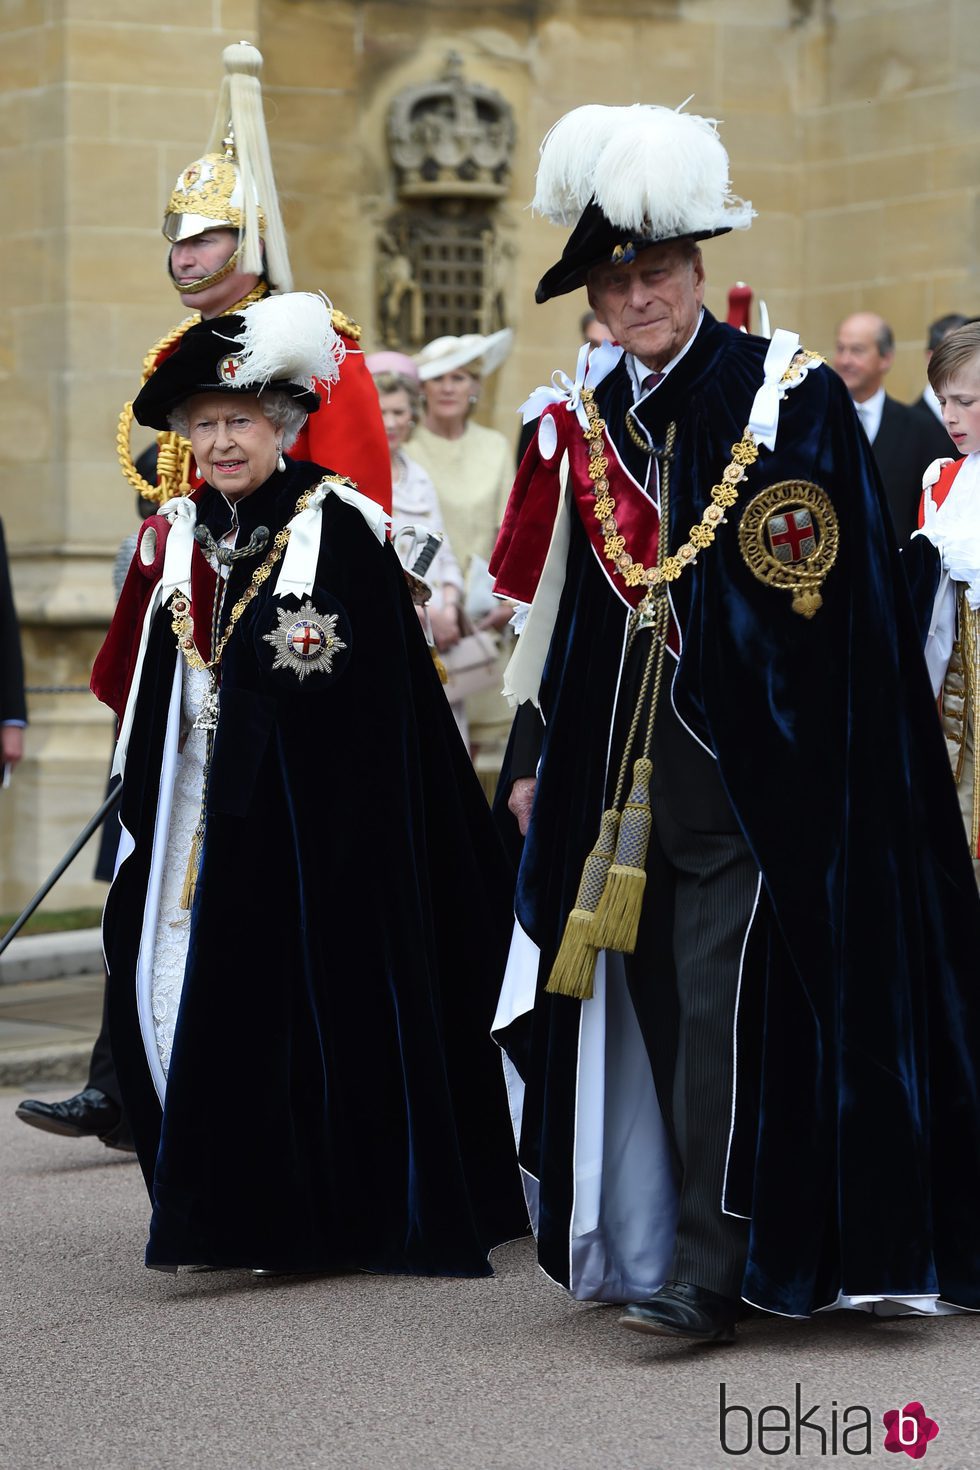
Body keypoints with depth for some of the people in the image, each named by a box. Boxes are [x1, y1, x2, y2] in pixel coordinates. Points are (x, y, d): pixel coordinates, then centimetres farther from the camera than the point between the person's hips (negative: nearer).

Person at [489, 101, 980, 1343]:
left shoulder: (788, 395, -4)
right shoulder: (586, 418, 10)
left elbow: (837, 602, -5)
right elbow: (566, 607, 15)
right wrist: (535, 756, 14)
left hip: (752, 762, -5)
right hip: (626, 763, 5)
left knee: (722, 1001, -11)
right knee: (656, 1005, 7)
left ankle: (710, 1271, -9)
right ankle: (654, 1239, 17)